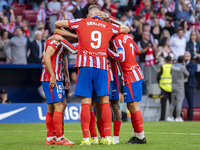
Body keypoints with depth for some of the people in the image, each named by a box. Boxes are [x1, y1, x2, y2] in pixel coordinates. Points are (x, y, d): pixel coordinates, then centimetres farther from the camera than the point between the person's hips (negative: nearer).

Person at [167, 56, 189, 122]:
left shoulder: (173, 66, 3)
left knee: (173, 102, 13)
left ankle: (170, 117, 9)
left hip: (173, 86, 6)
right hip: (180, 86, -6)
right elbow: (187, 75, 2)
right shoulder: (182, 68, -14)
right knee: (179, 102, -1)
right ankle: (178, 117, -3)